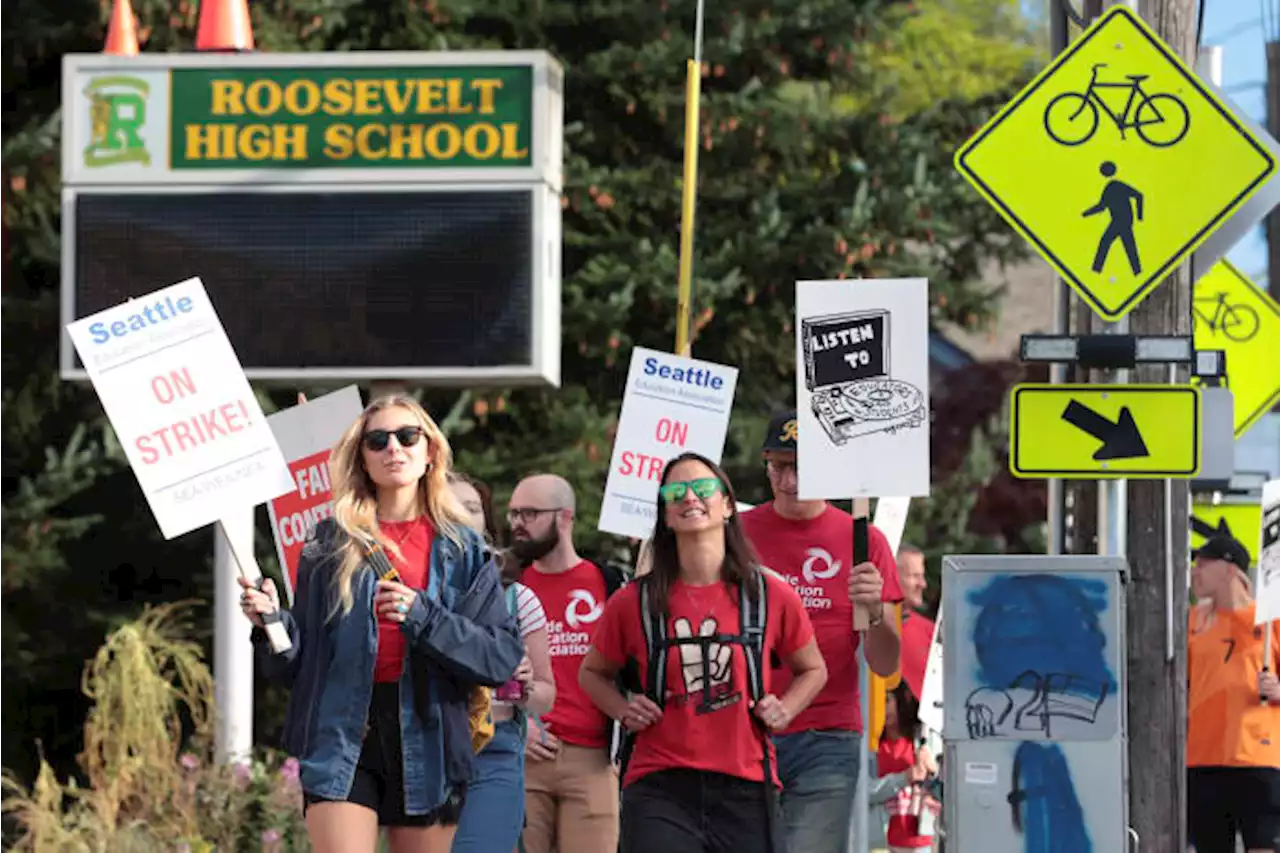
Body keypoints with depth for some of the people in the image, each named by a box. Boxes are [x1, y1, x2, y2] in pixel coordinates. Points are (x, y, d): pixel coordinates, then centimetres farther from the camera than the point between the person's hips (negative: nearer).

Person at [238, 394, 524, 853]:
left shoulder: (464, 552, 9)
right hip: (342, 734, -1)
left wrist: (424, 619, -14)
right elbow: (298, 663, 9)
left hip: (429, 741, 1)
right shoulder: (329, 544, 9)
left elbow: (504, 656, -1)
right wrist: (273, 623, -12)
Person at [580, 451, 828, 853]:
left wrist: (784, 710, 4)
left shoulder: (772, 596, 5)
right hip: (660, 789, -1)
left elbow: (813, 670, 23)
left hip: (745, 789, 1)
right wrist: (624, 711, 4)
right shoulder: (634, 602, 4)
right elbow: (593, 673, 23)